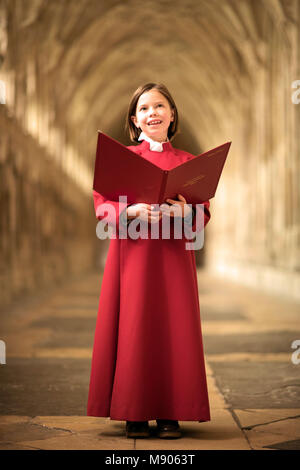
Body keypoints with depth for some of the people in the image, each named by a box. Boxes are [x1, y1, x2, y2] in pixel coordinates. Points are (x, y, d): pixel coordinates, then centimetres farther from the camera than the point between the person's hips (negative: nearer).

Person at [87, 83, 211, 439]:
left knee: (174, 329, -1)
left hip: (174, 256, 1)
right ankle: (134, 414, 6)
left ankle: (170, 414, 8)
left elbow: (203, 213, 6)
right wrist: (134, 211, -16)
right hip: (132, 253, -1)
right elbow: (102, 205, 2)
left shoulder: (188, 162, 10)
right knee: (133, 328, -3)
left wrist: (183, 211, -15)